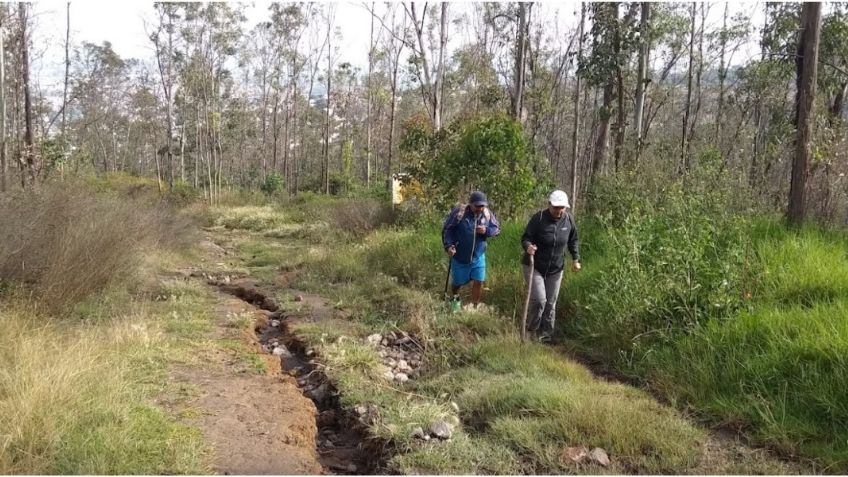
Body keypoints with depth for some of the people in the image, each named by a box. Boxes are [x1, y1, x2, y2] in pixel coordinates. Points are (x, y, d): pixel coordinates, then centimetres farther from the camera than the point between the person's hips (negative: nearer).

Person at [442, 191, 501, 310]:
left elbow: (497, 229, 2)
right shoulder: (459, 212, -19)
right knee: (457, 282, 15)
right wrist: (448, 246, -26)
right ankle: (456, 299, 49)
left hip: (478, 257, 2)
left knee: (478, 282, -1)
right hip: (460, 257, -2)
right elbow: (447, 229, -14)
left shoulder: (487, 214, -8)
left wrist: (487, 231, -20)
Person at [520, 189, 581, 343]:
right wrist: (528, 246, -37)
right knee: (539, 300, -15)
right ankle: (530, 331, 7)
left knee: (550, 304, 11)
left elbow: (573, 241, 11)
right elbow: (526, 238, -15)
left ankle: (546, 335, 26)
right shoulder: (539, 218, -18)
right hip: (534, 267, -4)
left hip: (555, 270, 5)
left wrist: (575, 258, 3)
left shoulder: (568, 220, -4)